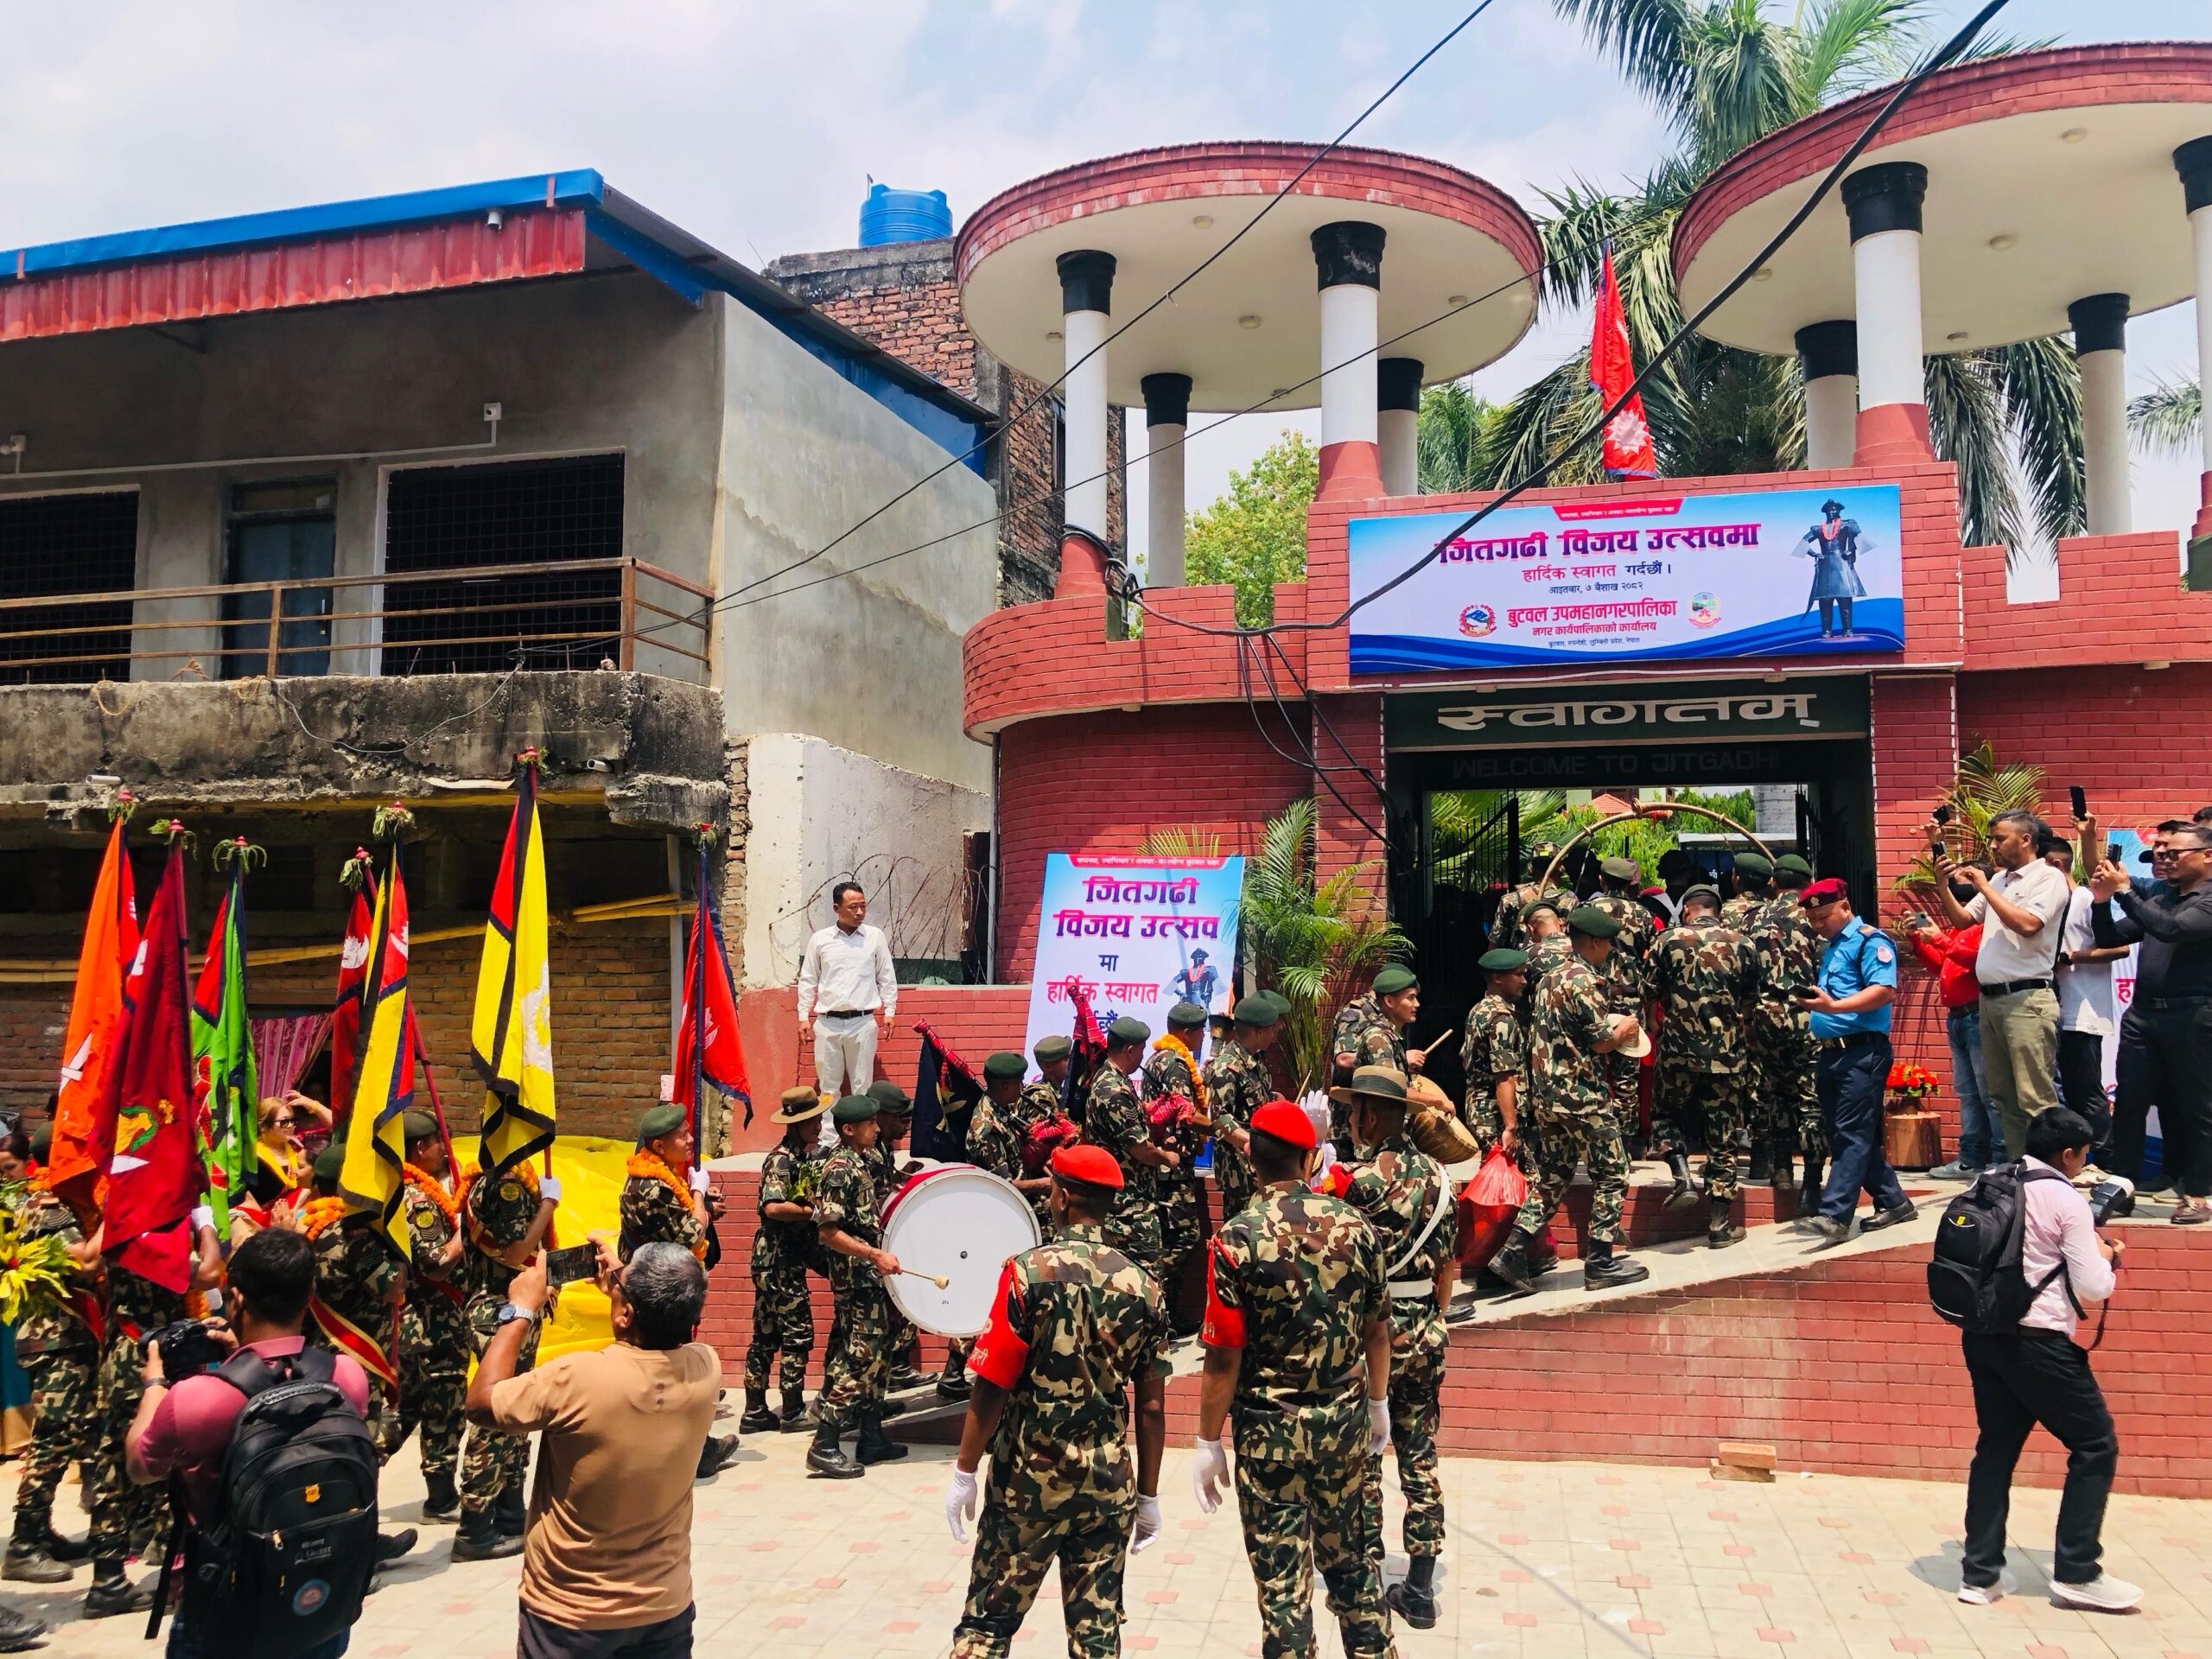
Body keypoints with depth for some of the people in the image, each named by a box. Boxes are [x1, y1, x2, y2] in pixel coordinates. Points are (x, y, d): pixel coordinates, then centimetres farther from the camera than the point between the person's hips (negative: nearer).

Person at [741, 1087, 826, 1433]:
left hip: (791, 1256, 9)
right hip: (778, 1258, -9)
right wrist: (815, 1213, -20)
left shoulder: (805, 1157, 13)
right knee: (797, 1333, -3)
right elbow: (773, 1207, -27)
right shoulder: (781, 1159, -16)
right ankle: (793, 1412, 6)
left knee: (767, 1336, 12)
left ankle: (755, 1412, 18)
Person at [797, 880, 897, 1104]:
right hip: (827, 1022, 1)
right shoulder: (819, 939, 3)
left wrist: (889, 1011, 3)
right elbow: (808, 980, 8)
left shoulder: (875, 936, 4)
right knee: (828, 1085, 6)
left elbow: (887, 977, 8)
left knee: (862, 1085, 4)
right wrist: (803, 1016, 4)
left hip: (863, 1021, 0)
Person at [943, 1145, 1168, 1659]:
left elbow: (993, 1385, -13)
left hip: (1029, 1479, -3)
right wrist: (1148, 1496, 12)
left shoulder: (1029, 1271, -11)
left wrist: (964, 1470, -3)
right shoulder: (1144, 1287, 0)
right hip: (1108, 1482, 3)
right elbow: (1152, 1407, 3)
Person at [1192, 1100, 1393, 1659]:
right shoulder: (1354, 1224, -5)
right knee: (1354, 1557, 21)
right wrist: (1377, 1402, 20)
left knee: (1283, 1576, 8)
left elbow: (1224, 1357, -16)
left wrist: (1208, 1442, -5)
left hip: (1270, 1430, -4)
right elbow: (1378, 1329, 5)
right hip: (1346, 1419, 4)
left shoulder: (1237, 1240, -17)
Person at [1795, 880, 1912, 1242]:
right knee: (1846, 1134, 12)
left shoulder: (1870, 941, -5)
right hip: (1831, 1053, 10)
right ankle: (1892, 1202, 23)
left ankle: (1834, 1215, -18)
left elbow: (1884, 991, -19)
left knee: (1852, 1135, -11)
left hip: (1862, 1052, -10)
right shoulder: (1830, 949, 22)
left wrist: (1835, 1007, -27)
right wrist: (1808, 1006, 10)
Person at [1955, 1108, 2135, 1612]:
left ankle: (1980, 1575, 14)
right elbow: (2093, 1289, -10)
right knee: (2096, 1445, 8)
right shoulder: (2068, 1202, -10)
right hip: (2036, 1341, -7)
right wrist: (2105, 1256, 11)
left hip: (1981, 1334, 7)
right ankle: (2076, 1573, 10)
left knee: (1996, 1447, 13)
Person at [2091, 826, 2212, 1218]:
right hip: (2143, 1014, 6)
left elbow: (2172, 929, -21)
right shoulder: (2159, 901, 17)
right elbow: (2110, 939, 17)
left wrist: (2124, 892, -18)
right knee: (2129, 1104, 4)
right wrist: (2102, 902, 1)